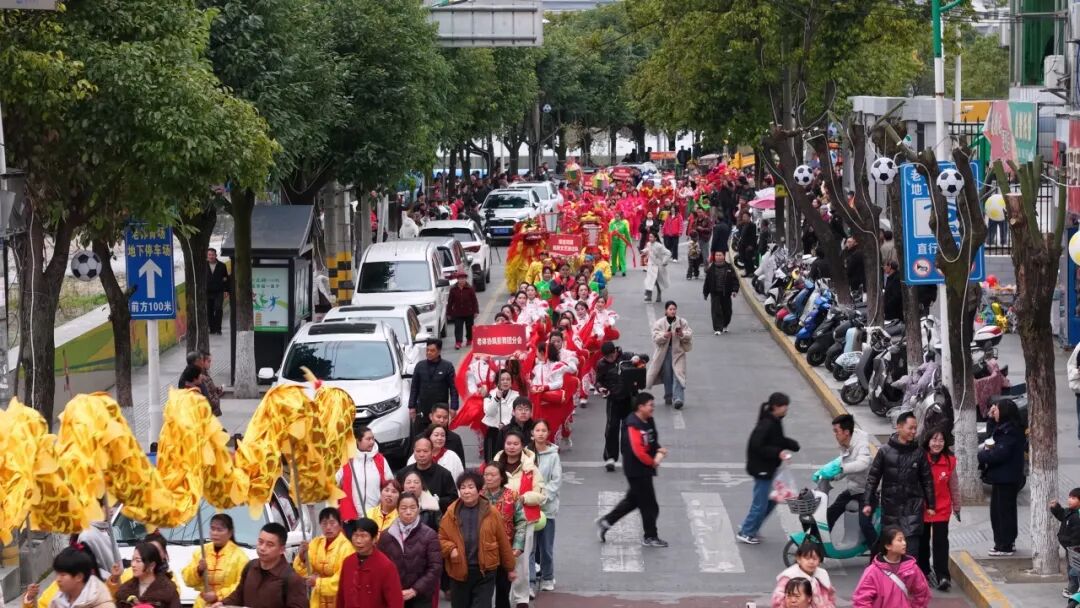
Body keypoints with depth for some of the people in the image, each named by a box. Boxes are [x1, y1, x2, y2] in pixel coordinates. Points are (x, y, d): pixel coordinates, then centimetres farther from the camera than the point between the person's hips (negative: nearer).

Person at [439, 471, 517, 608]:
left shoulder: (491, 513, -4)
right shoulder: (451, 513, 0)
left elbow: (503, 541, 4)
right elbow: (441, 538, 6)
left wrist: (510, 568, 10)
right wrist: (450, 549, -16)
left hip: (485, 572, -2)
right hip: (459, 572, 2)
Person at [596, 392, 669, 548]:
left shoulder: (649, 422, 7)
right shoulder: (633, 425, -22)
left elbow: (653, 441, 18)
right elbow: (638, 451, -26)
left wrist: (659, 451, -3)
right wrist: (653, 462, -13)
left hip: (645, 469, 10)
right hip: (637, 470, -10)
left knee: (633, 499, 19)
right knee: (649, 504, 0)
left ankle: (605, 522, 29)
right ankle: (650, 537, 14)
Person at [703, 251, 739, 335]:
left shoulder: (729, 267, 0)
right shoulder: (711, 268, 1)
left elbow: (735, 280, 1)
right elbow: (707, 281, 6)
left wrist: (735, 290, -11)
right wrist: (705, 293, 7)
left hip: (726, 293, 1)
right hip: (715, 293, -1)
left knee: (727, 310, 10)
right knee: (716, 311, -9)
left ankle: (724, 326, 35)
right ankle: (717, 329, -8)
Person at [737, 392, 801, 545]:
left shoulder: (775, 422, 5)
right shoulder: (766, 424, -25)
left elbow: (778, 440, 17)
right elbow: (756, 446, -27)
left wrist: (792, 444, -1)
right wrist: (778, 453, -28)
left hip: (768, 468, 10)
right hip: (761, 469, -10)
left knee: (771, 499, 19)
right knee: (760, 503, 2)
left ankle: (749, 528, 31)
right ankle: (746, 533, 16)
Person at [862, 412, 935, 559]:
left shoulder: (919, 453, 2)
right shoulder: (885, 451, 0)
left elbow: (927, 480, 8)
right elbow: (873, 478, 3)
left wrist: (931, 505, 9)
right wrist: (867, 502, -2)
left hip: (912, 508, -1)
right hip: (890, 506, 1)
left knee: (911, 546, -12)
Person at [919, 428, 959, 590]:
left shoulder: (950, 461, -3)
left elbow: (954, 485, 7)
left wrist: (956, 505, 13)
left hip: (942, 508, 0)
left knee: (940, 541, -7)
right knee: (923, 541, 13)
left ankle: (942, 576, -10)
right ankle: (923, 572, 27)